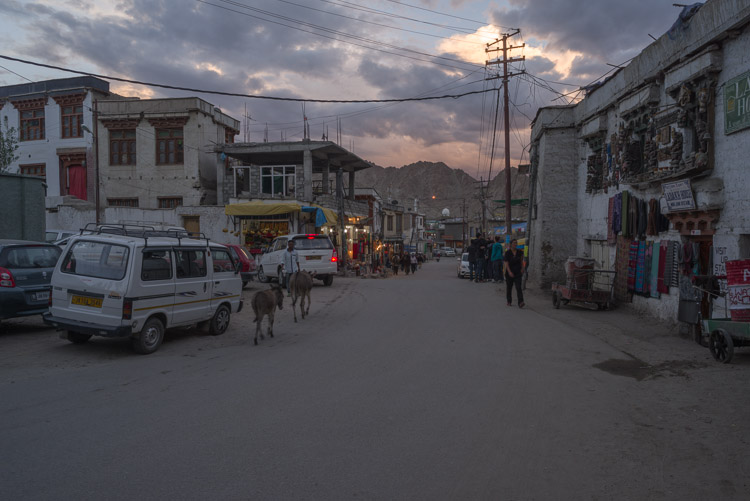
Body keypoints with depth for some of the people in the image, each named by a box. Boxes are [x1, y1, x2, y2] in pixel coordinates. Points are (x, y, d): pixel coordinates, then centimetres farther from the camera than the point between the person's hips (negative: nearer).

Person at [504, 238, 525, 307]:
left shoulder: (519, 252, 3)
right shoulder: (507, 252, -6)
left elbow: (521, 261, 16)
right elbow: (506, 263, -11)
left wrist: (522, 269, 4)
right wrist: (509, 272, -22)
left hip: (518, 273, 1)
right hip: (509, 273, -1)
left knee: (518, 287, -11)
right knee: (509, 287, 11)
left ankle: (520, 303, -20)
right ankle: (509, 301, 27)